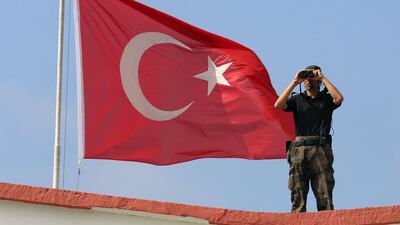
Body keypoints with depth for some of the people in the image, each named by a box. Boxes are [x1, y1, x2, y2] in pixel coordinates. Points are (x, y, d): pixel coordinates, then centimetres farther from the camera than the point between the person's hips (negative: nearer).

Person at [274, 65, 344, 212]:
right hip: (299, 149, 1)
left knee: (325, 196, -8)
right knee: (298, 195, -5)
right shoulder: (297, 99, 19)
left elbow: (339, 99, -6)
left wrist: (323, 79, 1)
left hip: (321, 150, -1)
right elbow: (278, 105, 2)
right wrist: (294, 82, 2)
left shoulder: (326, 98, 16)